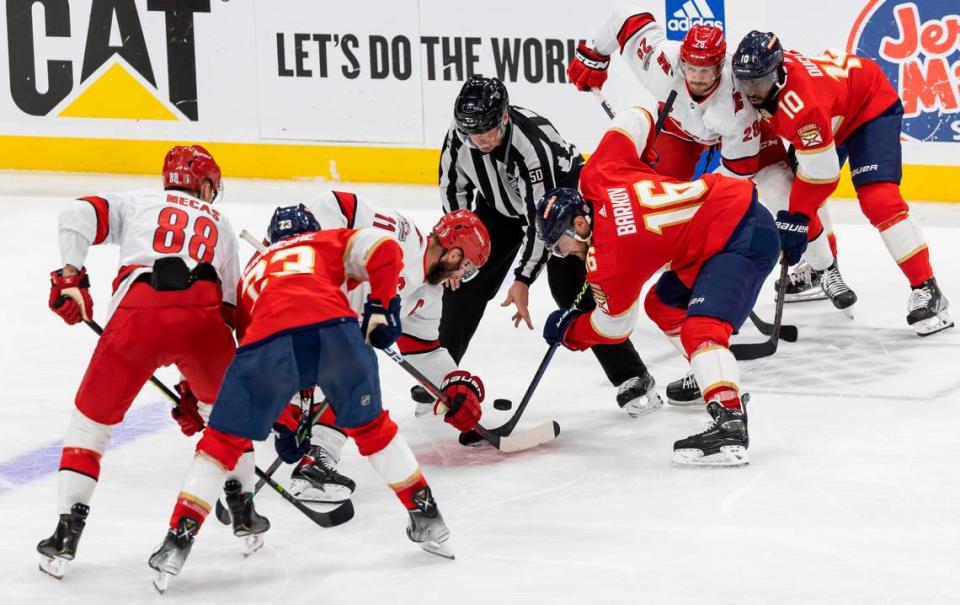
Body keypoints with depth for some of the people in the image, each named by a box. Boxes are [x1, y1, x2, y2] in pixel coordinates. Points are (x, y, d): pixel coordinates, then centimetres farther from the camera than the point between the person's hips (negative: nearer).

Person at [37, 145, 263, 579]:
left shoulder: (136, 202, 28)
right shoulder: (220, 224, 33)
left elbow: (78, 216, 7)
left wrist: (70, 276, 10)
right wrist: (196, 385, 34)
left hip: (137, 315, -1)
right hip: (201, 315, 1)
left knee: (91, 419, 14)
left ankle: (66, 535, 7)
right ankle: (243, 511, 30)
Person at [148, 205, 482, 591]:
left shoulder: (253, 271, 40)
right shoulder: (332, 242, 34)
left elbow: (257, 369, 40)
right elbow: (385, 251, 12)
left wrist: (283, 425, 44)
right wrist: (381, 309, 20)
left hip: (268, 337, 0)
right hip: (334, 328, 0)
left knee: (222, 440, 14)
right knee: (369, 425, 24)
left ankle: (179, 539, 6)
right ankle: (427, 518, 31)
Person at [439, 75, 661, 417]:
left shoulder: (530, 144, -40)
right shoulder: (460, 134, -22)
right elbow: (453, 185, -3)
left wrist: (523, 280, -35)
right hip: (502, 204, 6)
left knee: (571, 288, -18)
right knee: (463, 281, -1)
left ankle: (632, 380, -11)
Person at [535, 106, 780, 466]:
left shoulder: (608, 260, -16)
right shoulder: (596, 175, 0)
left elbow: (614, 326, 0)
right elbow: (635, 120, 13)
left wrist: (568, 332, 17)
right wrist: (642, 161, 30)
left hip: (741, 240, -11)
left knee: (702, 326, -26)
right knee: (662, 304, 21)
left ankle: (729, 425, -41)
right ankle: (710, 375, 35)